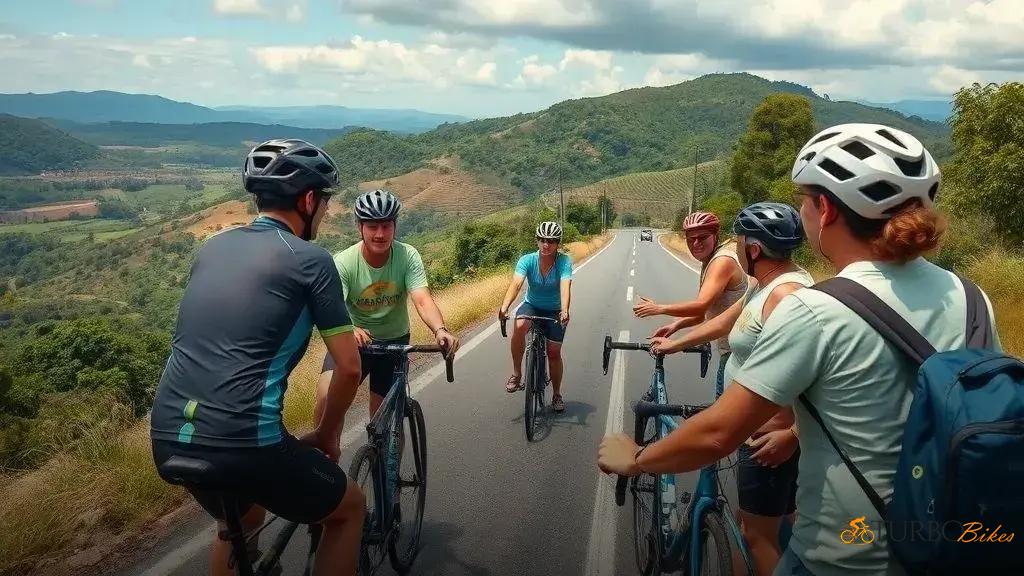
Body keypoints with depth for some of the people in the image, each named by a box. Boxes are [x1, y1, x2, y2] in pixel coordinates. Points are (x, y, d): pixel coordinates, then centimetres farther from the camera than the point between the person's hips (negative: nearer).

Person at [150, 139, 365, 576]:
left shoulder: (213, 246, 15)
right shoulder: (310, 260, -4)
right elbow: (349, 369, -2)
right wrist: (326, 434, 14)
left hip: (167, 438, 7)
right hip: (242, 442, -7)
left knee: (242, 519, 36)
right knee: (350, 508, 20)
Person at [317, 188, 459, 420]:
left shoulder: (408, 256, -17)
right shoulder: (343, 262, -20)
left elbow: (422, 300, -29)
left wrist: (440, 330, -50)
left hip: (395, 341, 2)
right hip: (354, 340, -1)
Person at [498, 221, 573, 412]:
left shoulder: (564, 261, -21)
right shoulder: (527, 260, -19)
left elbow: (565, 286, -35)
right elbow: (516, 283, -32)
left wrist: (564, 311, -53)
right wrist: (504, 306, -50)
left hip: (554, 311, 0)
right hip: (531, 306, 0)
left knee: (554, 353, -1)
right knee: (519, 326, -33)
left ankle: (556, 394, 22)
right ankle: (516, 374, -16)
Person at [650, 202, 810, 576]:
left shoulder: (785, 294, -25)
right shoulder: (767, 286, 9)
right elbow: (723, 322, 22)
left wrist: (791, 435, -29)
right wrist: (675, 345, 30)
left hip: (771, 437, -10)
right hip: (764, 429, 10)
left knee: (758, 533, 4)